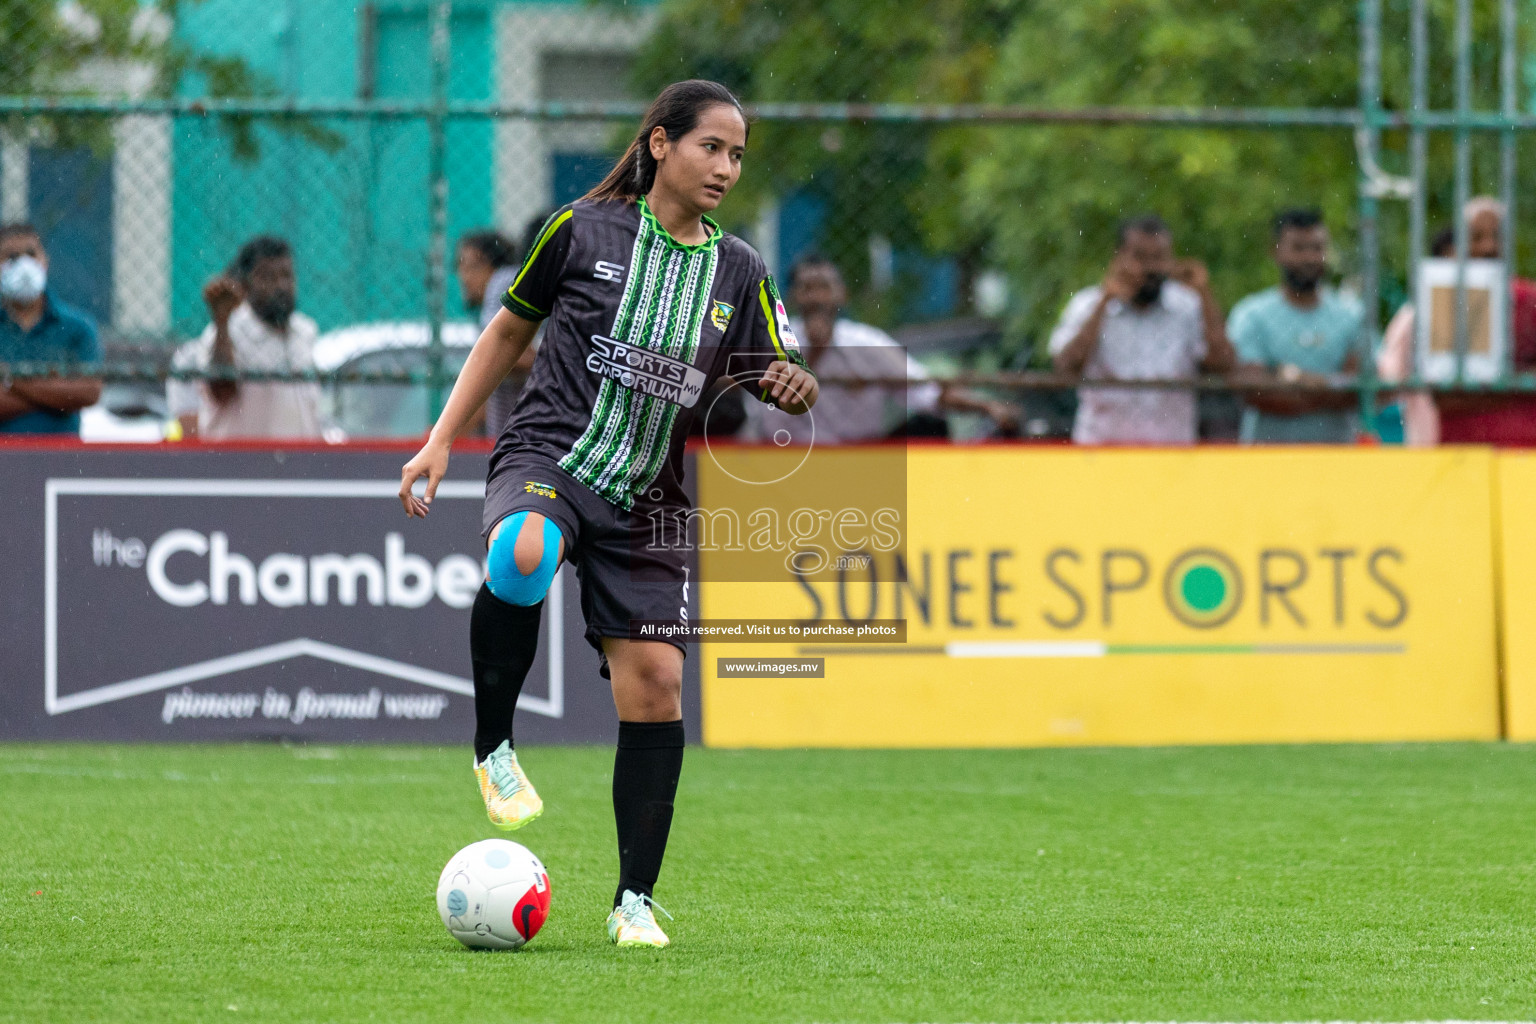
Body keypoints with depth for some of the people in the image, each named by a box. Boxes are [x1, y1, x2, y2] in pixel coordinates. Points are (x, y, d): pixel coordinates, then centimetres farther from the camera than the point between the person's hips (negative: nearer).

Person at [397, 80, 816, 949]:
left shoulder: (739, 273, 8)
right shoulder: (583, 231, 0)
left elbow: (781, 382, 11)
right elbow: (510, 332, 12)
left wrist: (797, 388, -15)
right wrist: (442, 441, 8)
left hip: (646, 504, 4)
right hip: (547, 458, -4)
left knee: (657, 682, -8)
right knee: (523, 555, -39)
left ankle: (636, 901, 5)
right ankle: (493, 746, -16)